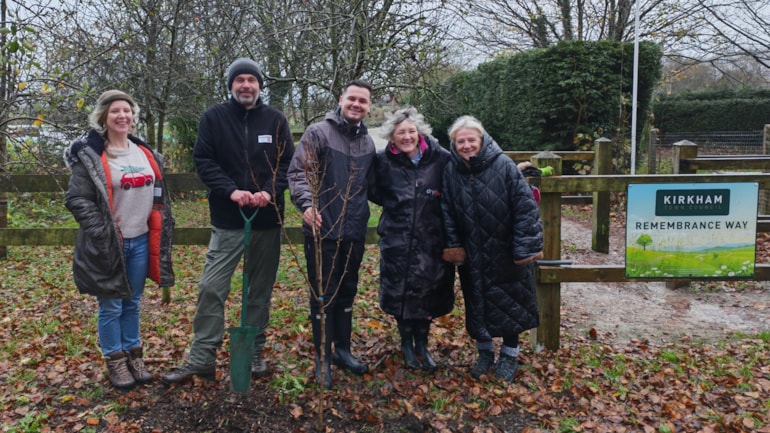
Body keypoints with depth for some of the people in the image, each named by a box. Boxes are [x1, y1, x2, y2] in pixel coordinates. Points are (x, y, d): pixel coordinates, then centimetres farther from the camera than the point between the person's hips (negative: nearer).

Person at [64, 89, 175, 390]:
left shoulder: (146, 153, 9)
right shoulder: (90, 156, -10)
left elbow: (158, 196, 16)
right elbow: (76, 199, -11)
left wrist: (162, 233, 9)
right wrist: (104, 233, -15)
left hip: (141, 241, 5)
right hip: (108, 244, -5)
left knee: (133, 303, 16)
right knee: (111, 306, 6)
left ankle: (134, 356, 29)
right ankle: (115, 363, 21)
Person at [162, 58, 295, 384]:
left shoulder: (276, 120, 4)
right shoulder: (214, 117, 1)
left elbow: (288, 163, 1)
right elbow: (203, 161, -4)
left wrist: (269, 191, -17)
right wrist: (231, 190, -18)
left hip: (267, 221, 2)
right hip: (227, 221, -1)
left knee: (261, 290, 10)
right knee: (211, 288, -4)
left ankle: (255, 353, 24)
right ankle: (202, 359, 8)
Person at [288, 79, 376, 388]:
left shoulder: (368, 142, 11)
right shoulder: (318, 132, -6)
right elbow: (297, 172, -13)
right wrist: (307, 204, -26)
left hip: (354, 232, 5)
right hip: (322, 230, -5)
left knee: (347, 293, 16)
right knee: (323, 295, 3)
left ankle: (343, 350, 31)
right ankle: (322, 358, 17)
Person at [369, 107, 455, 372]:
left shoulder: (440, 158, -6)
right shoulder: (383, 161, -4)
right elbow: (373, 192, 10)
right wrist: (393, 204, -1)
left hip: (431, 239, 1)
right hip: (398, 240, 0)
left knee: (428, 291, 7)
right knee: (402, 292, 5)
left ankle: (422, 345, 28)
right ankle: (407, 346, 27)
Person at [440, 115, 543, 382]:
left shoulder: (503, 166, -15)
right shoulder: (451, 172, -4)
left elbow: (526, 207, -15)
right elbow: (447, 212, 3)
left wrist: (525, 247, -17)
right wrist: (453, 245, -1)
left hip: (505, 254, -3)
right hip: (472, 256, 3)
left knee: (509, 304, 9)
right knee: (476, 305, 13)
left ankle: (509, 355, 30)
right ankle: (484, 352, 34)